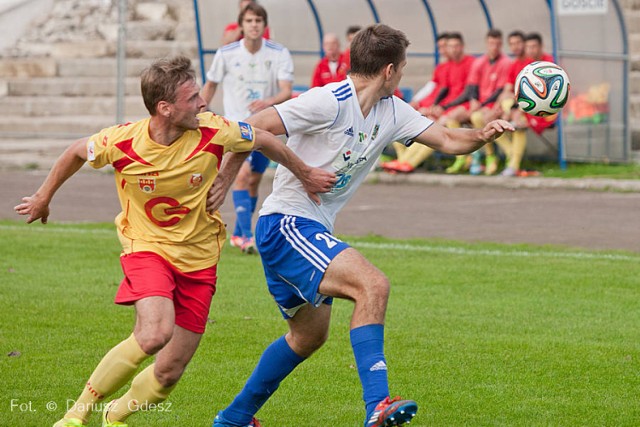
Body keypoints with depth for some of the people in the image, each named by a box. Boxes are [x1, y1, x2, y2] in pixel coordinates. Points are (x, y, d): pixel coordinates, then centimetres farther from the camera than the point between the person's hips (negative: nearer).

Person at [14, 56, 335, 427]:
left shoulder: (213, 132, -16)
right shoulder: (121, 142, -17)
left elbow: (264, 140, 4)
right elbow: (77, 152, 5)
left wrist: (305, 174, 15)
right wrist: (43, 198, 19)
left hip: (199, 258, 3)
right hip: (147, 247, -3)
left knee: (168, 374, 0)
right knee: (155, 332, -31)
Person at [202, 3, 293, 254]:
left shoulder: (279, 54, -8)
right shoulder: (226, 54, -7)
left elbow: (286, 91, -18)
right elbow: (211, 85, 9)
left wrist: (268, 102, -38)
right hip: (236, 123, -2)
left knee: (254, 181, 10)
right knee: (242, 174, -21)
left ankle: (238, 234, 28)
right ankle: (247, 236, -23)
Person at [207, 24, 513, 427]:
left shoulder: (391, 112, 8)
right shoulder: (329, 102, -18)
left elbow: (447, 139, 10)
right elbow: (253, 128, -19)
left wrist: (482, 135, -10)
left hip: (314, 231, 10)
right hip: (286, 223, -10)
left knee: (309, 334, 21)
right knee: (373, 284, -26)